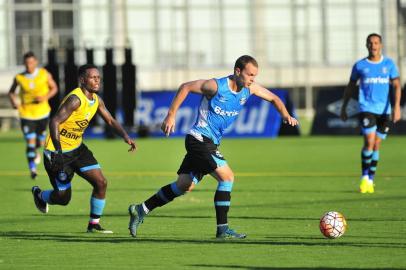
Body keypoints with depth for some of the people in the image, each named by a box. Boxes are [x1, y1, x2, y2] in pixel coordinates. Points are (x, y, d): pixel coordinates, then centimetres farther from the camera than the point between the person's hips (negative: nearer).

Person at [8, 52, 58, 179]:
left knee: (41, 142, 15)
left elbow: (54, 88, 3)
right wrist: (13, 101, -13)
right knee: (30, 142, -12)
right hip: (26, 114, -2)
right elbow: (11, 92, 8)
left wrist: (46, 97, -15)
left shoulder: (44, 74, -8)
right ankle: (32, 169, -5)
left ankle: (35, 152, 51)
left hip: (42, 112, 2)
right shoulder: (19, 78, -8)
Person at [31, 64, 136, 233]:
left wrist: (125, 136, -6)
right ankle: (39, 195, 32)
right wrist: (58, 152, -39)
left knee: (101, 183, -4)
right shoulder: (75, 99, -25)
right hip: (57, 152, -8)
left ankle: (94, 224, 9)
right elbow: (54, 122, -32)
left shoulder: (96, 100, 2)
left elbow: (110, 121, 13)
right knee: (64, 197, -2)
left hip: (77, 148, 8)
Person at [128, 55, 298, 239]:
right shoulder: (217, 86, -18)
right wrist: (171, 115, -12)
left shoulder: (249, 89, 2)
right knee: (227, 177, -17)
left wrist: (285, 115, -4)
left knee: (184, 186, 11)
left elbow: (273, 98, 15)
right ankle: (222, 229, -13)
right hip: (199, 139, -8)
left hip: (210, 144, 9)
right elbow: (185, 87, -9)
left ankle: (140, 210, 20)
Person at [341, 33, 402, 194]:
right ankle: (364, 178, -5)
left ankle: (370, 180, 15)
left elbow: (396, 85, 2)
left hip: (384, 110, 2)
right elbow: (350, 87, 14)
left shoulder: (389, 64, 6)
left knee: (377, 145, 5)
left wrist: (397, 106, -11)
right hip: (367, 109, -2)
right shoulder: (359, 66, 4)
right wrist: (344, 108, 14)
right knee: (369, 141, -17)